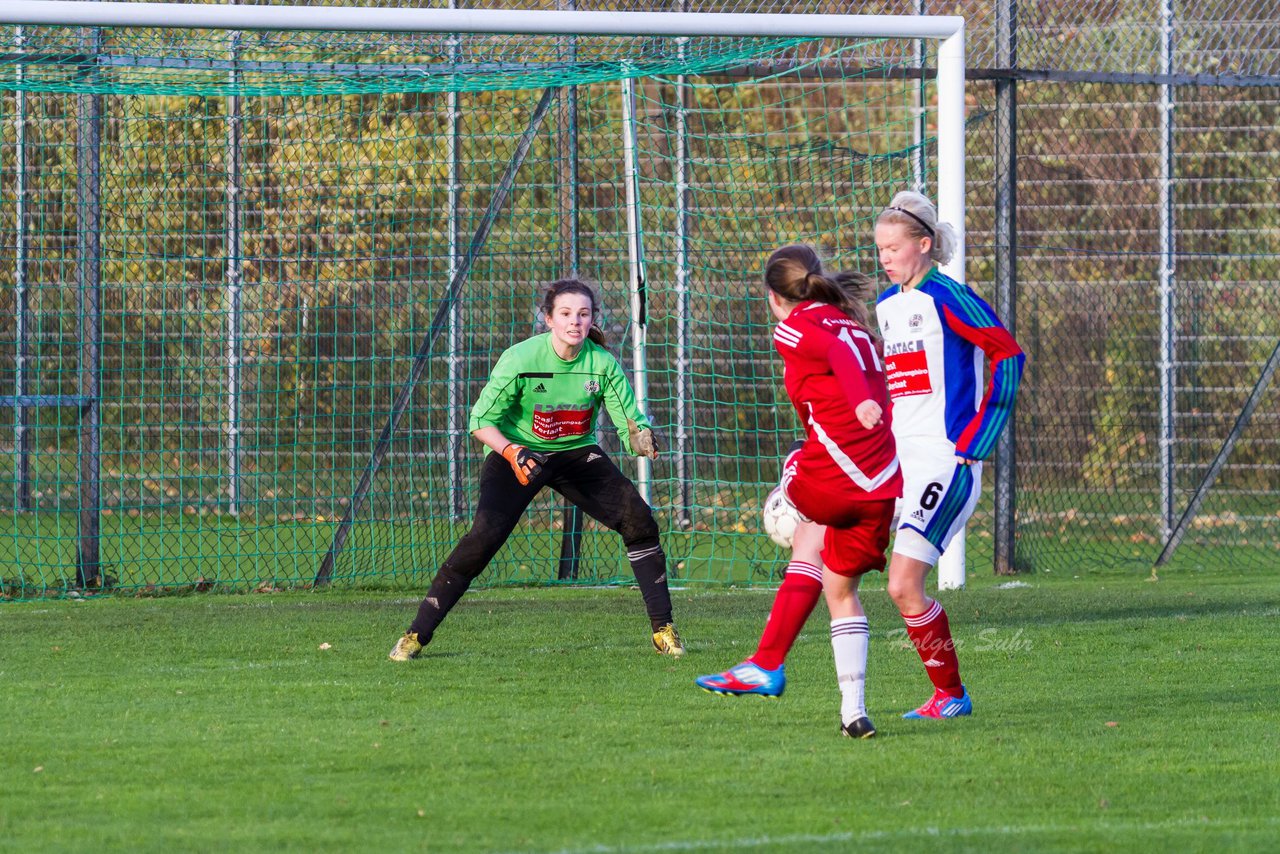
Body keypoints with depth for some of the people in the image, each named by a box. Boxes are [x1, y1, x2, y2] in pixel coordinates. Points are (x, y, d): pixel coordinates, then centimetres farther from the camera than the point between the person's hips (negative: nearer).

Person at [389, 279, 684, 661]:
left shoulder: (602, 363, -14)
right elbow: (481, 421, -15)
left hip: (577, 454, 3)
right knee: (485, 534, -24)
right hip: (517, 454, -3)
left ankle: (663, 629, -2)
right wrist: (512, 453, -33)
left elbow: (630, 421, -13)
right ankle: (416, 634, -15)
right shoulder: (520, 359, -21)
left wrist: (642, 437, -37)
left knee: (638, 520, -15)